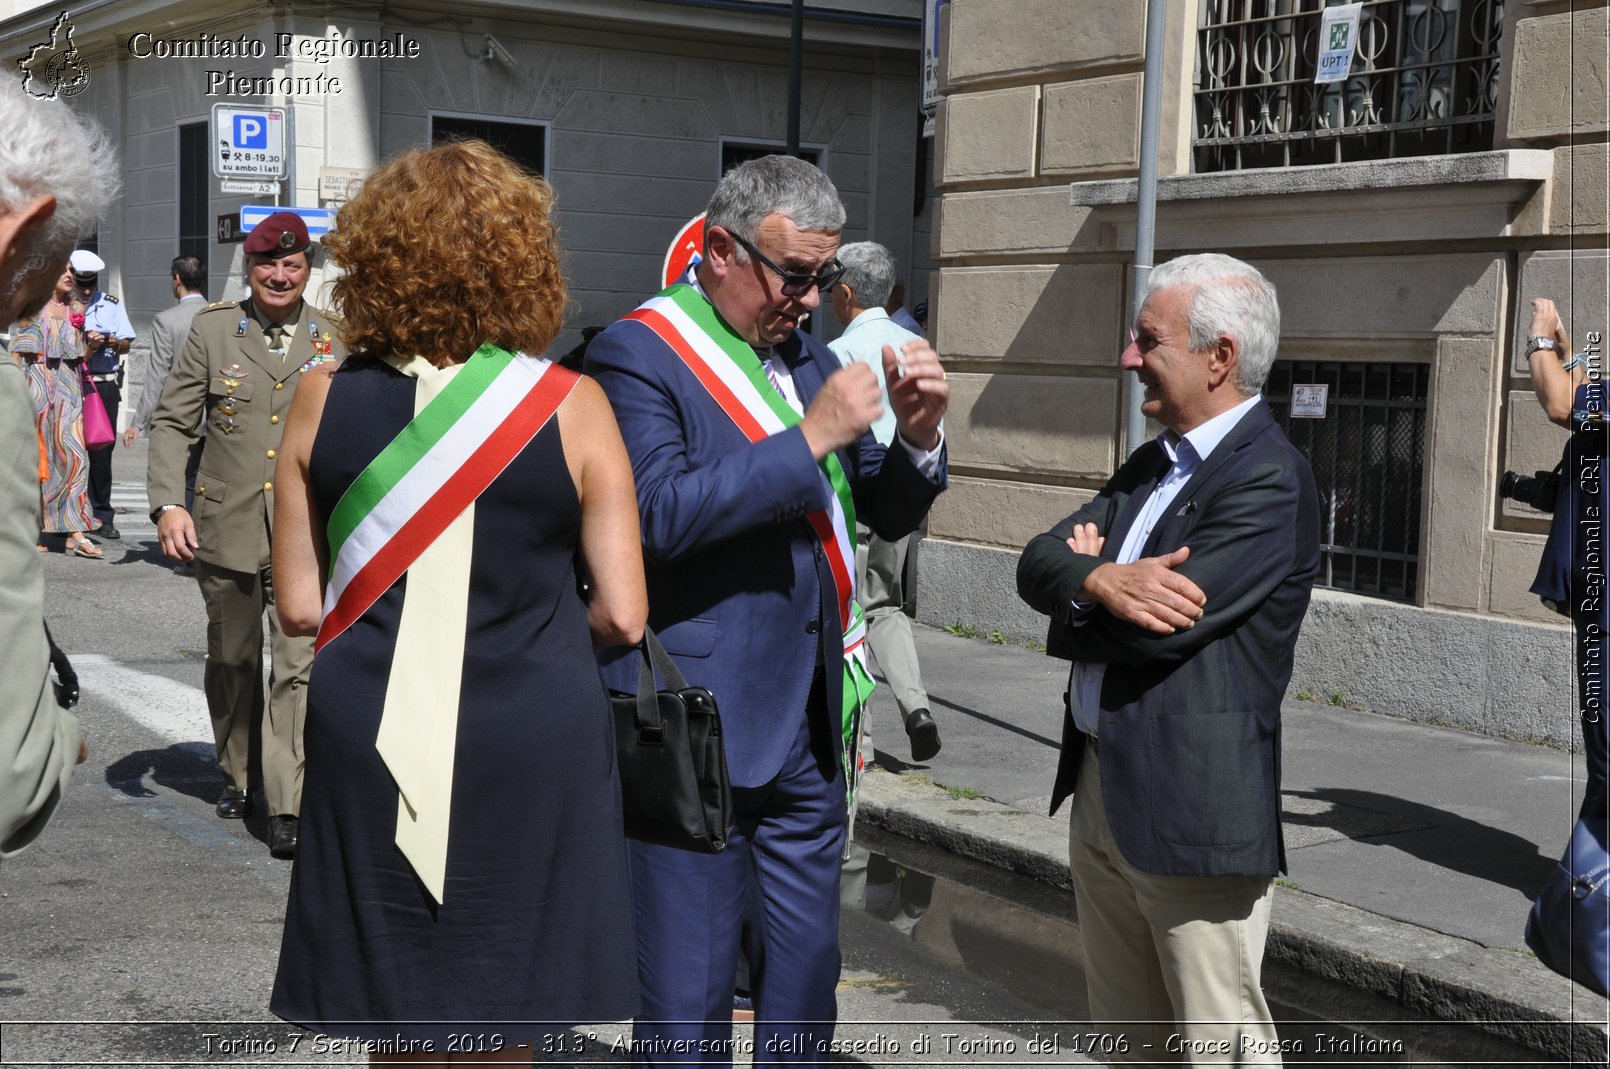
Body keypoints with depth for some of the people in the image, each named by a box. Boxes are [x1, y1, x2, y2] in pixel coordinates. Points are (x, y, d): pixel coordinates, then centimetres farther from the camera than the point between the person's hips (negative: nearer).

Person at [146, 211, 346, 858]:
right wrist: (167, 503, -10)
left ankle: (288, 808, -7)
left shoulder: (335, 337, 2)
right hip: (226, 527, 1)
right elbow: (171, 422, 3)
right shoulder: (213, 330, 2)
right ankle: (235, 775, 36)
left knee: (299, 666, -10)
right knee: (231, 661, 16)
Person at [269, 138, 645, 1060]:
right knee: (502, 1032, 13)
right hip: (529, 744, -2)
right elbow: (623, 615, -7)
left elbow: (302, 606, 2)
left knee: (395, 1025, 17)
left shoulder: (324, 402, -3)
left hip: (373, 740, 2)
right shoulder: (571, 405, -8)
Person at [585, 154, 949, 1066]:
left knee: (806, 977, 17)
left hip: (811, 725, 7)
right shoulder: (638, 355, -9)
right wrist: (812, 437, -23)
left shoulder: (808, 356, 13)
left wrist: (917, 435, -3)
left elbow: (887, 514, 17)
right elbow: (660, 512, -24)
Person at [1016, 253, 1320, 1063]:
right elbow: (1039, 565, 3)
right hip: (1099, 791, 9)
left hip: (1192, 811, -9)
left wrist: (1075, 613, -3)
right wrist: (1101, 580, -19)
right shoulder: (1153, 463, 12)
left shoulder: (1270, 481, -16)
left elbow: (1149, 628, -24)